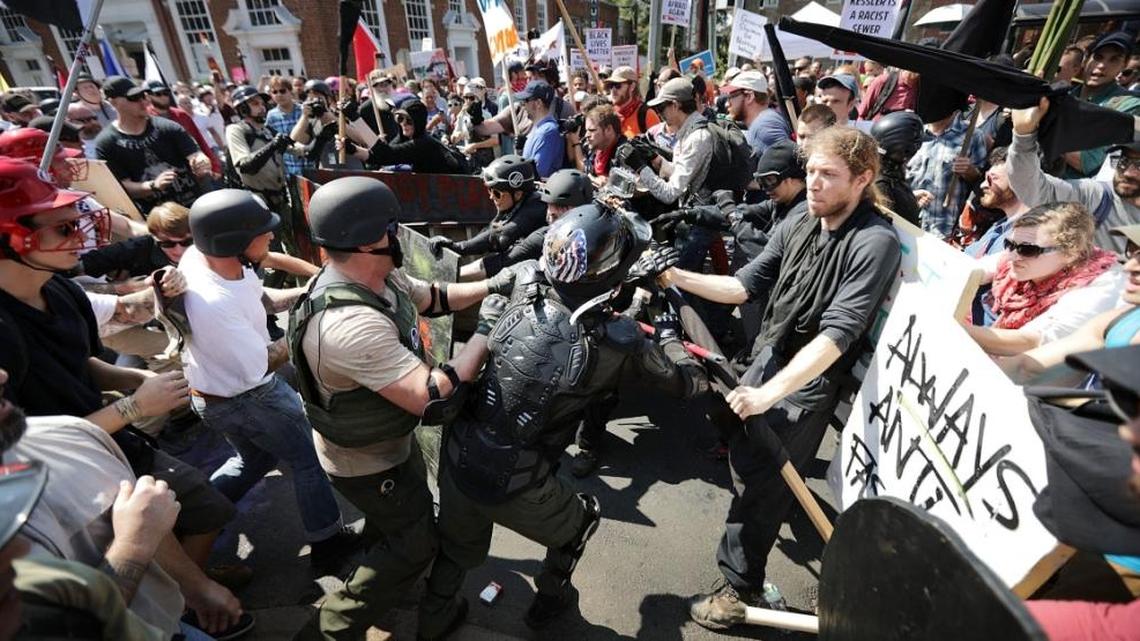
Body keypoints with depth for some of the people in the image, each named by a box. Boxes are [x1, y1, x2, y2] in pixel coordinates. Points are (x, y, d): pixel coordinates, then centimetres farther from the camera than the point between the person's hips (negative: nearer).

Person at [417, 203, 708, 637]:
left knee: (458, 546, 33)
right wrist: (668, 334, 17)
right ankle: (548, 602, 51)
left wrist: (643, 274, 24)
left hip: (457, 456, 5)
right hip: (514, 485, -4)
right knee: (580, 522, 29)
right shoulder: (619, 341, -20)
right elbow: (688, 383, -3)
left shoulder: (524, 292, -8)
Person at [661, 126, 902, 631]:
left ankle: (741, 591, 22)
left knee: (759, 482, 2)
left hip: (809, 384, -6)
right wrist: (676, 276, -13)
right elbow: (745, 286, -1)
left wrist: (770, 392, -35)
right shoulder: (794, 227, 0)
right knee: (743, 458, 22)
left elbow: (838, 332, -28)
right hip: (768, 360, 6)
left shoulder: (875, 242, -20)